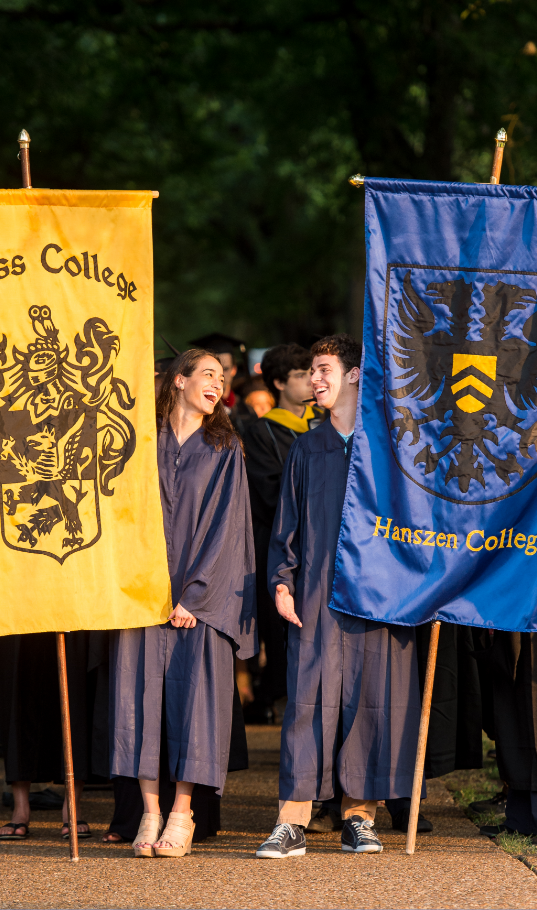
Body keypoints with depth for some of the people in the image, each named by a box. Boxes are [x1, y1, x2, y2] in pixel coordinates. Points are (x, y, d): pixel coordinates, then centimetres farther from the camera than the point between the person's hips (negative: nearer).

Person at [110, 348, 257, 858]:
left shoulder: (225, 450, 9)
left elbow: (225, 525, 1)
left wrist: (192, 595, -8)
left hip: (201, 593, -1)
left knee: (195, 689, -8)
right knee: (141, 688, -6)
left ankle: (182, 815, -4)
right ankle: (150, 813, -3)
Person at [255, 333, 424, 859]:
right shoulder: (307, 450, 15)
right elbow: (286, 524, 14)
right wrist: (282, 582, 1)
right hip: (317, 596, 1)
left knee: (372, 699, -1)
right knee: (309, 702, -6)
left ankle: (359, 817, 7)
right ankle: (293, 823, -8)